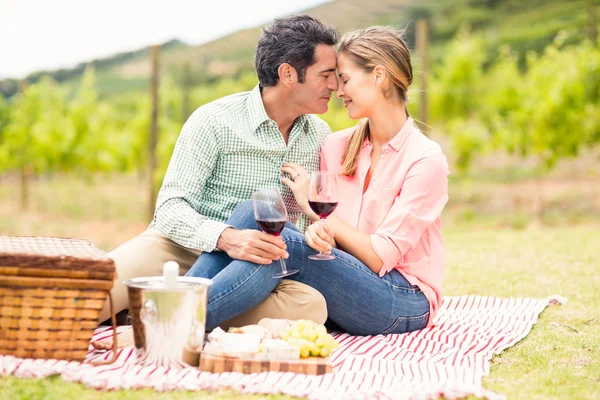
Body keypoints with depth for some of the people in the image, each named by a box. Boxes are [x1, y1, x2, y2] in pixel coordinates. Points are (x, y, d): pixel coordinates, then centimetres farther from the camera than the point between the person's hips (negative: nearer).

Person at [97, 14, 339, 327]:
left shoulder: (320, 135, 11)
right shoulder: (214, 121, -7)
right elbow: (170, 207, -15)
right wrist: (226, 238, -33)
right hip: (184, 249, -5)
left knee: (311, 305, -34)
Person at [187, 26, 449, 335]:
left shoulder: (426, 159, -8)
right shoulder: (335, 147, 11)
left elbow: (381, 257, -12)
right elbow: (326, 239, 7)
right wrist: (318, 230, -18)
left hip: (404, 303, -5)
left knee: (279, 242, -30)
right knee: (251, 212, -19)